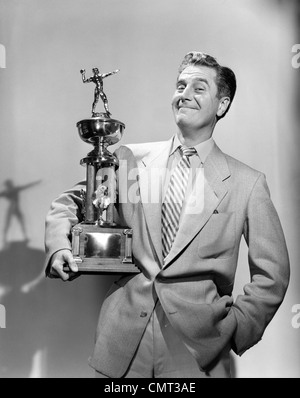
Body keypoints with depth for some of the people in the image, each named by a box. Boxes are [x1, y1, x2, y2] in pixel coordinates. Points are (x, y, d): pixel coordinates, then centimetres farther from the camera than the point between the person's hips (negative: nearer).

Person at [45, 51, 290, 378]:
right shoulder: (130, 159, 3)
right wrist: (59, 246, -7)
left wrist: (237, 326, -6)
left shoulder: (247, 183, -1)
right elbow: (70, 202, 11)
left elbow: (272, 274, 4)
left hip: (196, 351, -1)